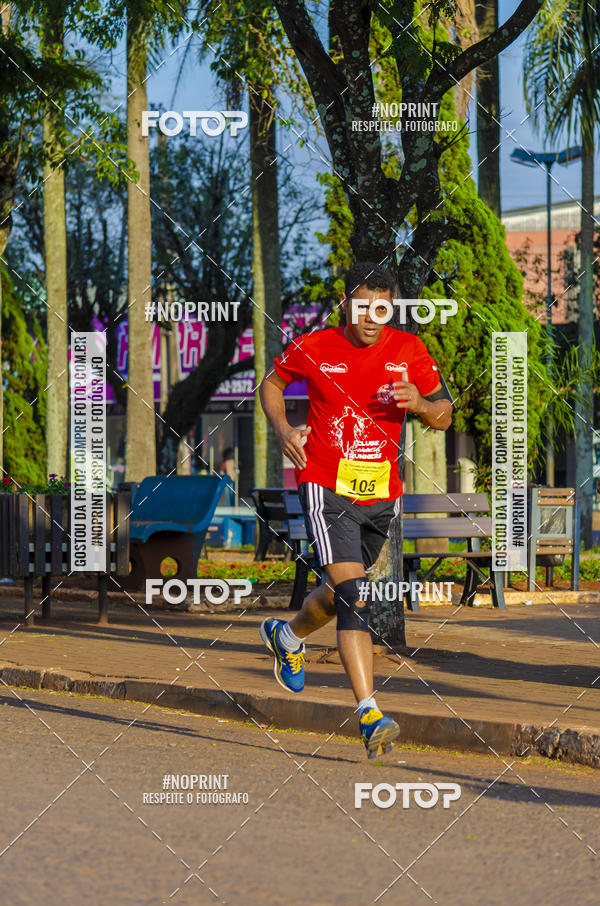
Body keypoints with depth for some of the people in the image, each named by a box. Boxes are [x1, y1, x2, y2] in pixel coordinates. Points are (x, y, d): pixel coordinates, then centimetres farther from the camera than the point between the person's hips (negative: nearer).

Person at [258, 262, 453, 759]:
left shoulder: (409, 350, 0)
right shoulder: (312, 349, -5)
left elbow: (445, 417, 6)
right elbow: (271, 383, 15)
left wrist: (421, 405, -16)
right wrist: (284, 429, -2)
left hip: (381, 494, 4)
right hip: (326, 488, -4)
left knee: (341, 594, 19)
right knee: (354, 595, -19)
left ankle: (287, 636, 52)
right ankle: (370, 715, -24)